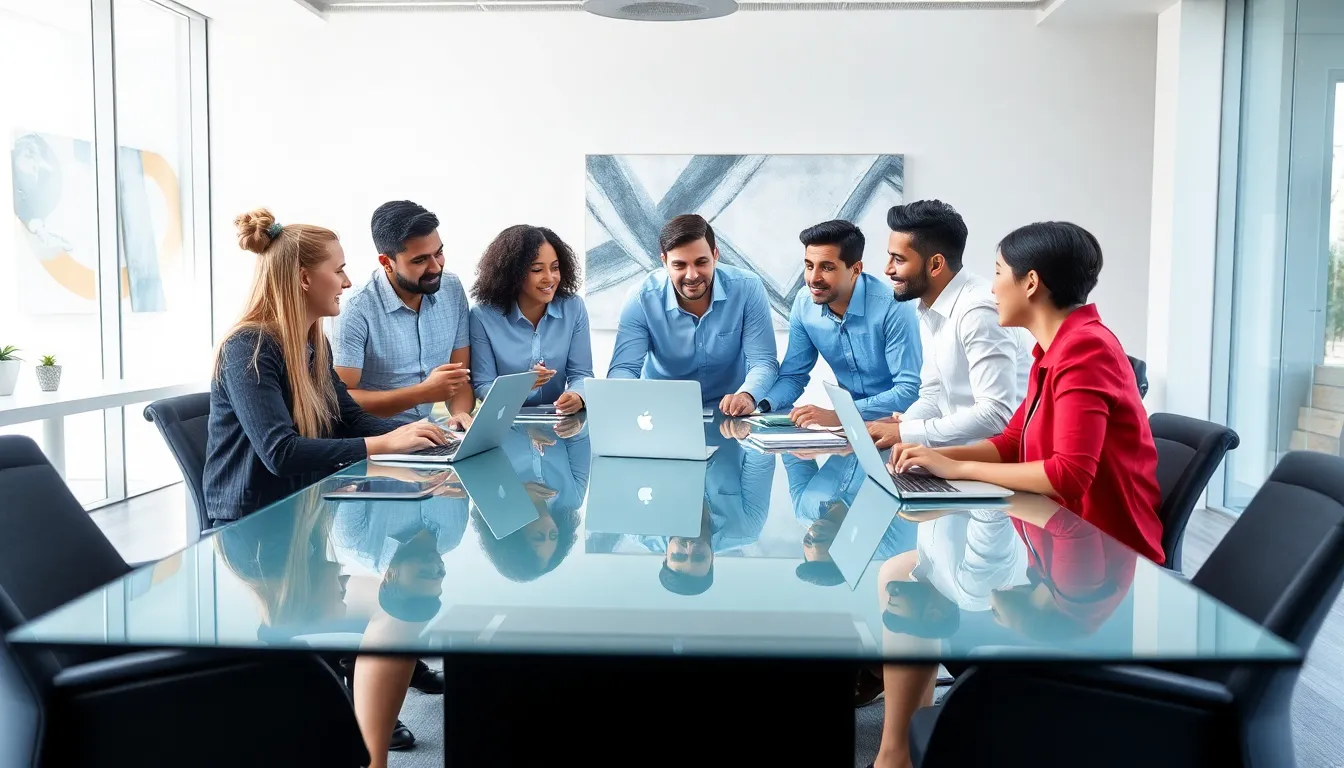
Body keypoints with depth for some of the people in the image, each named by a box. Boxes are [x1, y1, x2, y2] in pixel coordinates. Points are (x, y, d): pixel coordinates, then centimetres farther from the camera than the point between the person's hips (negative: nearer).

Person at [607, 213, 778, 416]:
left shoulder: (748, 288, -12)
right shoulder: (643, 298, -12)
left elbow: (763, 362, -12)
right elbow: (623, 368, -13)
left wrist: (747, 396, -34)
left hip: (730, 415, 2)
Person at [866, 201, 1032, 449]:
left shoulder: (979, 311, -20)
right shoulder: (930, 310, 9)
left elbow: (997, 414, -26)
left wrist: (904, 433, -22)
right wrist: (899, 424, -6)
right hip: (963, 449, 8)